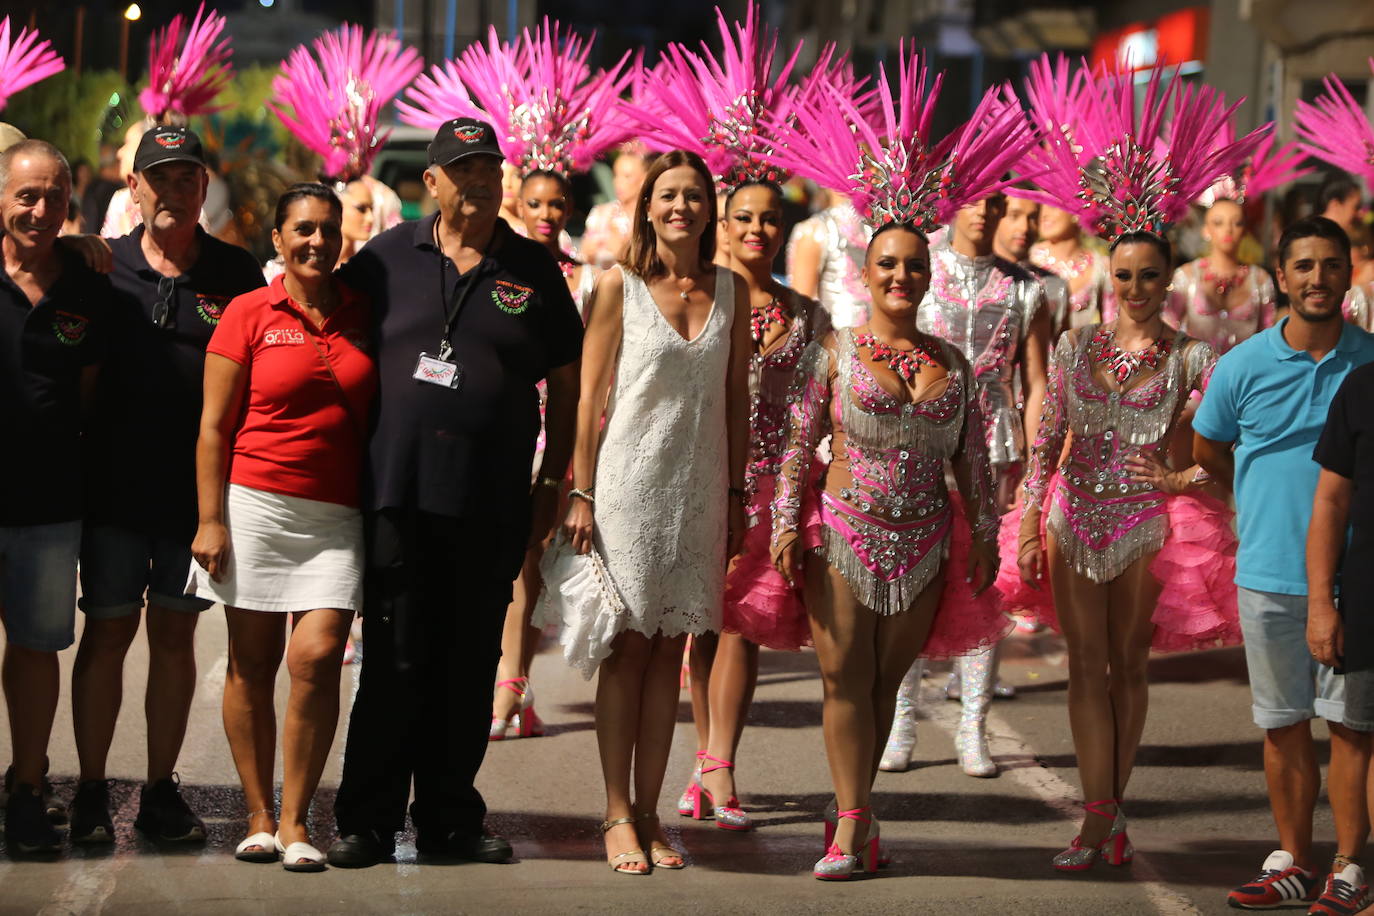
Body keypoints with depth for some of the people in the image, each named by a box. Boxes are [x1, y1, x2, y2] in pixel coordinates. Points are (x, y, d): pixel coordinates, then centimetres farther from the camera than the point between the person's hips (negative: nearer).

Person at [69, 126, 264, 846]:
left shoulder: (236, 274, 3)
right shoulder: (101, 267, 2)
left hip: (198, 488, 1)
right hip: (114, 484, -1)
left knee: (176, 635, 8)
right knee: (107, 632, 3)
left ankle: (161, 790, 16)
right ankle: (91, 793, 10)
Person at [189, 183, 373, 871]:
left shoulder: (363, 316, 10)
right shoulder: (249, 314, 1)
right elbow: (213, 426, 1)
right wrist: (210, 520, -5)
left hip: (337, 517, 1)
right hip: (255, 505, -1)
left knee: (317, 658, -10)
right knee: (252, 665, 3)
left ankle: (294, 821, -1)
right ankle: (258, 818, 13)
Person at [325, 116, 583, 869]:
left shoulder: (534, 271, 8)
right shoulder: (386, 259, 5)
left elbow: (565, 383, 12)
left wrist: (553, 483, 7)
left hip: (492, 503, 1)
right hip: (398, 493, -1)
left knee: (469, 665, 7)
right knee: (394, 663, -2)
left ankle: (449, 817, 17)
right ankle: (367, 820, 6)